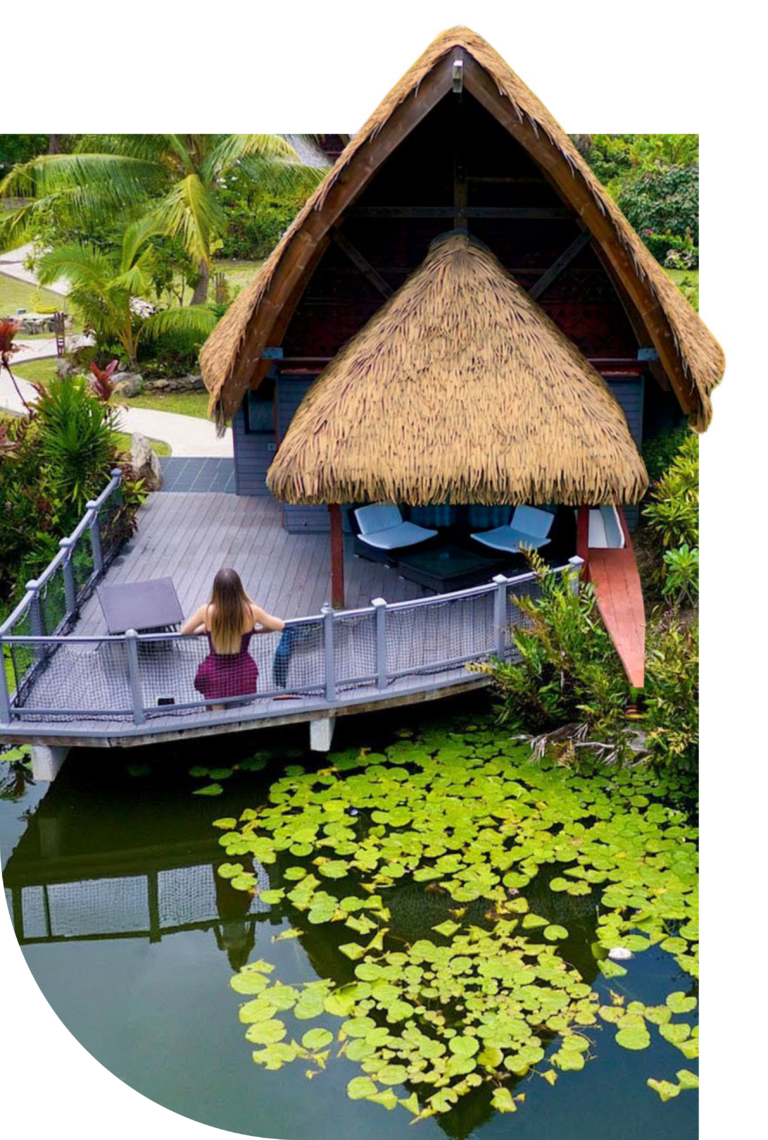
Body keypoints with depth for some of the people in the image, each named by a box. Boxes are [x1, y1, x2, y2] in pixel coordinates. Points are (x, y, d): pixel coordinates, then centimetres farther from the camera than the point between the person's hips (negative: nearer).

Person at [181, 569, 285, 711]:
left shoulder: (206, 611, -16)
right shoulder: (251, 611, -15)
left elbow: (184, 631, 2)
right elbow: (280, 625, 1)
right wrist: (259, 629, 18)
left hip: (215, 673, -1)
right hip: (243, 671, 1)